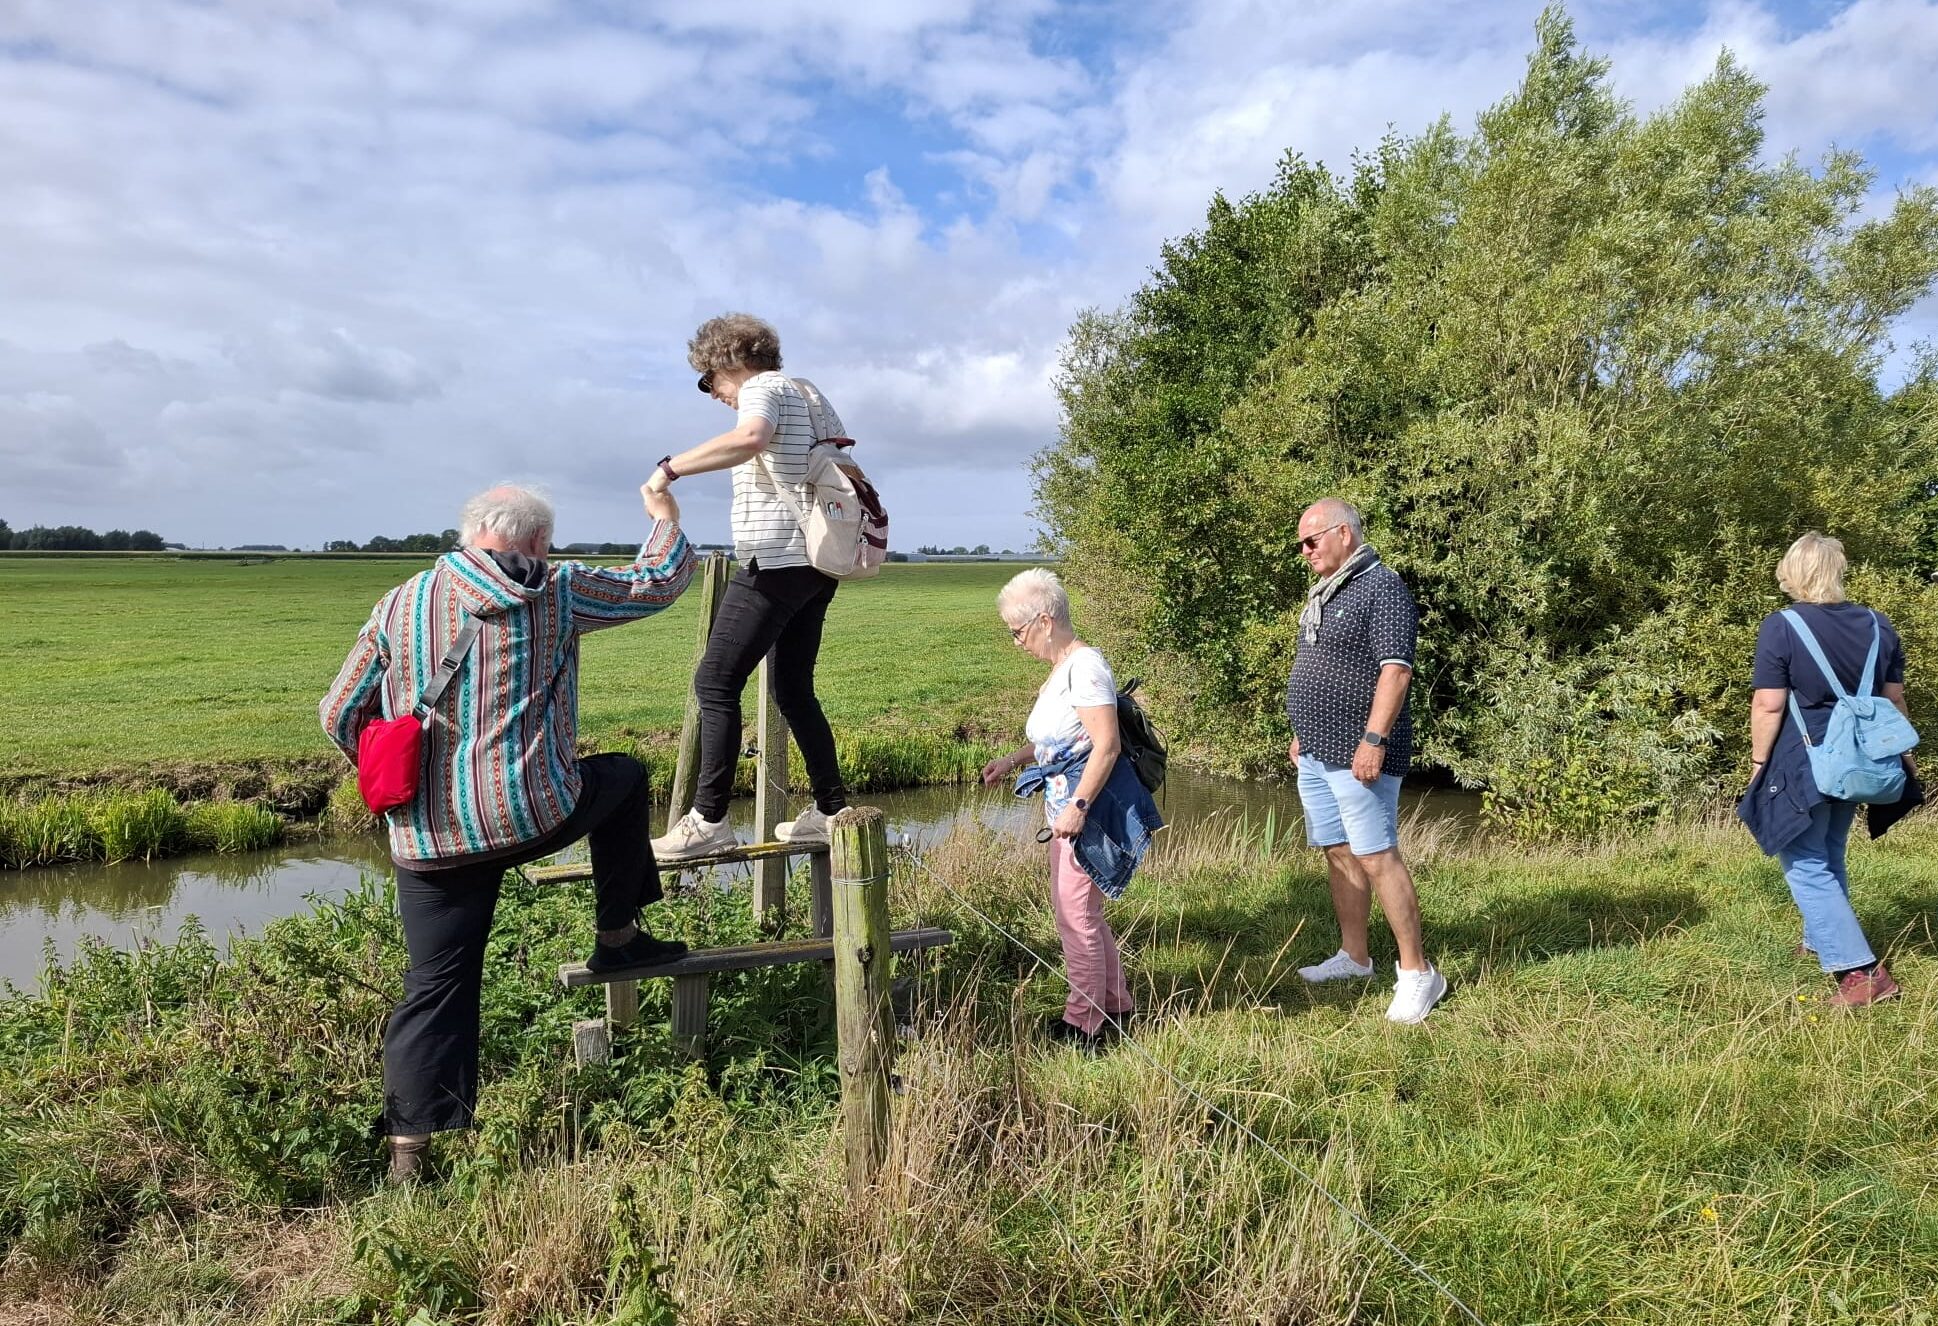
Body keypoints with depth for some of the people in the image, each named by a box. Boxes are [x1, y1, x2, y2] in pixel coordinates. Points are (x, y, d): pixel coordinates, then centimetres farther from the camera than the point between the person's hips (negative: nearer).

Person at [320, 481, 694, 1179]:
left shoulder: (399, 604, 10)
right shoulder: (555, 592, 1)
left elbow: (340, 715, 12)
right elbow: (657, 581, 12)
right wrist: (664, 516, 31)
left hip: (429, 835, 3)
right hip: (534, 815, -3)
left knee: (437, 987, 13)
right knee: (624, 777, 26)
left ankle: (407, 1149, 15)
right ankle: (617, 938, 31)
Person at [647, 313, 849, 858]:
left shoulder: (763, 388, -6)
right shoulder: (807, 394, 22)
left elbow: (750, 437, -30)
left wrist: (672, 466, -26)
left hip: (776, 561, -10)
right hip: (817, 563, 10)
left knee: (716, 682, -8)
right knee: (793, 688, 14)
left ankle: (708, 820, -10)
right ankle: (831, 809, 16)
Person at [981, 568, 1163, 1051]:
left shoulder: (1085, 667, -18)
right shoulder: (1062, 668, 13)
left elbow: (1107, 745, -24)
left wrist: (1077, 807, -26)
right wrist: (1013, 760, 18)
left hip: (1090, 808, -10)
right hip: (1068, 803, 10)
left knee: (1074, 912, -1)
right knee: (1080, 909, 17)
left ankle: (1086, 1020, 12)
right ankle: (1113, 1002, 31)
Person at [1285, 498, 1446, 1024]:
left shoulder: (1382, 587, -12)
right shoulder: (1323, 592, 17)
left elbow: (1395, 669, -20)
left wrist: (1373, 740, -25)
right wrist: (1303, 733, 23)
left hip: (1357, 753, -9)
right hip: (1316, 752, 9)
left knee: (1376, 857, -9)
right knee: (1338, 853, 13)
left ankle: (1416, 971, -1)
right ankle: (1354, 956, 23)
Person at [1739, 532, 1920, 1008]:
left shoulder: (1781, 627, -15)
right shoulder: (1877, 624, 3)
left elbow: (1769, 705, -17)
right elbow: (1894, 699, 11)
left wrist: (1758, 763, -6)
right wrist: (1904, 755, 22)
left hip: (1801, 766, -7)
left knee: (1806, 867, -1)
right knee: (1830, 855, 24)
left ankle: (1862, 971, -9)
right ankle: (1823, 940, 40)